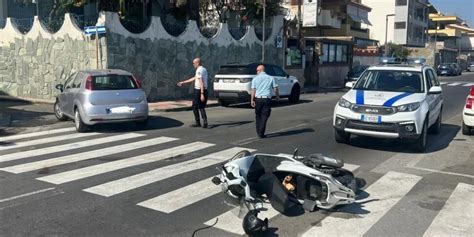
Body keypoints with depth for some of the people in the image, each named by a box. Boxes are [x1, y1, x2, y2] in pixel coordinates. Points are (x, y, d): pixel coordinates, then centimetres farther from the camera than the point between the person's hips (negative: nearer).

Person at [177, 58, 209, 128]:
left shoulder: (199, 70, -15)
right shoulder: (204, 69, 15)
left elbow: (201, 83, -23)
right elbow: (194, 78, 23)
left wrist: (201, 94, -28)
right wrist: (183, 82, 28)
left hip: (199, 90, -8)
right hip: (205, 90, 8)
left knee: (195, 107, 6)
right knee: (201, 107, 13)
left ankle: (197, 123, 11)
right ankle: (204, 122, 3)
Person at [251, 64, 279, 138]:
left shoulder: (255, 79, 2)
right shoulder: (271, 78, 4)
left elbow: (253, 90, -4)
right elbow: (275, 88, 2)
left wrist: (252, 100, -4)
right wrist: (277, 96, 18)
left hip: (258, 99, 0)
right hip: (267, 99, 0)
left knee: (258, 116, 15)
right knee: (264, 116, 3)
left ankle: (259, 132, 19)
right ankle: (261, 133, -2)